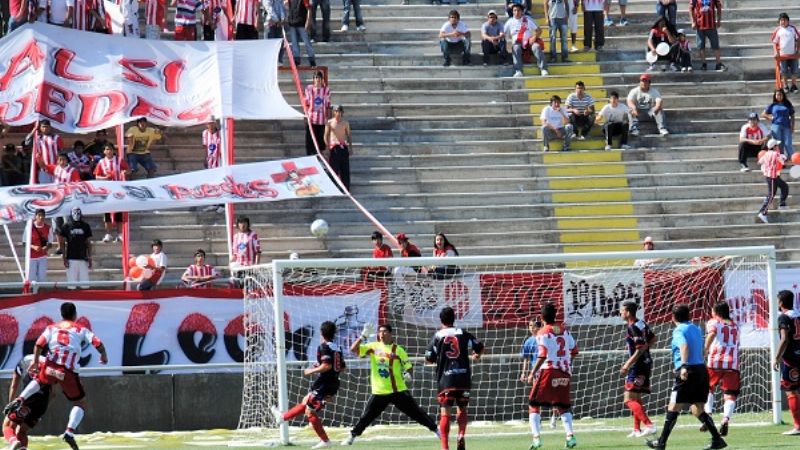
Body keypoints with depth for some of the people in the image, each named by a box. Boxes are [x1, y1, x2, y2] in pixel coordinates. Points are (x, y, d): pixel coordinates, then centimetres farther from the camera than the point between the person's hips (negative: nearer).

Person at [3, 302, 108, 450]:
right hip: (69, 372, -3)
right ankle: (70, 431, -9)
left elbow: (39, 344, 3)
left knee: (38, 381, 36)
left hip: (50, 366, 3)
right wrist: (103, 356, 19)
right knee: (82, 404, 11)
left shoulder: (52, 328, 17)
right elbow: (98, 343, 1)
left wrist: (35, 361, 5)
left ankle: (20, 400, 12)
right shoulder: (81, 329, 12)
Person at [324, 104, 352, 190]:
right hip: (334, 147, -2)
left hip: (344, 147, 2)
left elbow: (349, 135, 14)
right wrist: (327, 147, -5)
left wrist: (350, 147, 9)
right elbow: (326, 136, 3)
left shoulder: (345, 123, 8)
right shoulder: (330, 123, 2)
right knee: (334, 168, -3)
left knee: (345, 169, 1)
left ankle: (346, 188, 6)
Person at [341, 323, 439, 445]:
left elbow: (408, 366, 2)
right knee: (366, 417, 2)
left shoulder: (398, 350, -3)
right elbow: (353, 349, -4)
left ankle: (436, 430, 11)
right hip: (379, 393, 2)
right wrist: (364, 335, -15)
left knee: (416, 412, 1)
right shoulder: (373, 347, 2)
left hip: (398, 391, -2)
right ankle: (352, 436, 18)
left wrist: (408, 375, -20)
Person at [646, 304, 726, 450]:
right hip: (702, 369, 7)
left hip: (688, 373, -7)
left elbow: (684, 346, -24)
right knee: (698, 410, 12)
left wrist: (683, 366, -37)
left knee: (673, 408, -1)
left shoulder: (679, 331, -5)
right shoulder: (696, 329, 17)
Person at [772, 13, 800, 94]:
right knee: (784, 72, 5)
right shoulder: (778, 30, -1)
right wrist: (776, 52, -7)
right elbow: (775, 42, 3)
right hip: (782, 54, -1)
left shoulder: (792, 29, 2)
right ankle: (785, 86, 17)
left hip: (793, 54, 1)